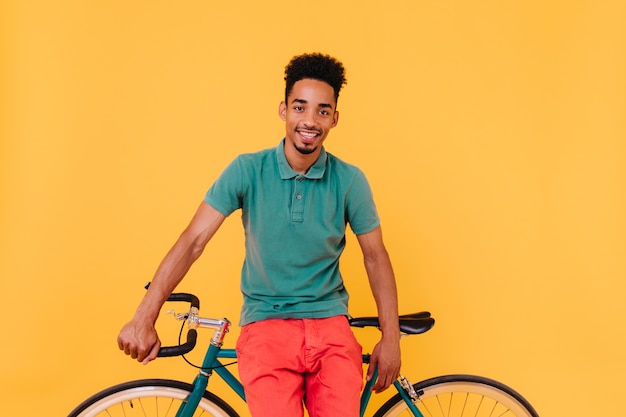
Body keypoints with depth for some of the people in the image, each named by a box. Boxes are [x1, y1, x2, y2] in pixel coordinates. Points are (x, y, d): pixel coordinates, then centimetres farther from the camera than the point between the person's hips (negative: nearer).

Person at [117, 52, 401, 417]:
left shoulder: (350, 180, -4)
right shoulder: (248, 171, -6)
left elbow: (375, 255, 5)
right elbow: (193, 241, -9)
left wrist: (391, 338, 3)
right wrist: (144, 319, -16)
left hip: (329, 322, 1)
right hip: (265, 323, -1)